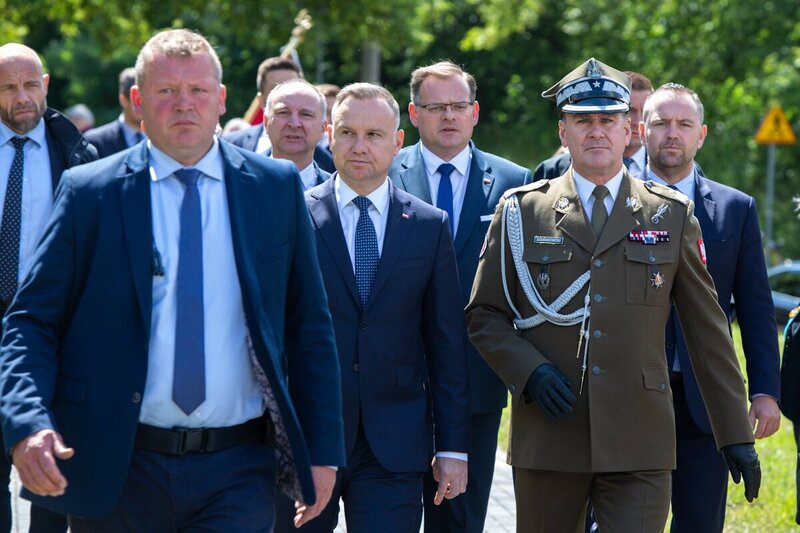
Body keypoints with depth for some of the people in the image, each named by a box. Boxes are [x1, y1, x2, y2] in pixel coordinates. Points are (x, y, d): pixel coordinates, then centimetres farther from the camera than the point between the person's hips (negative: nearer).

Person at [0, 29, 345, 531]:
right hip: (117, 470, 0)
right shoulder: (90, 193, 1)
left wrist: (323, 451, 5)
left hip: (236, 472, 0)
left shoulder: (277, 187, 6)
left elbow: (310, 328, 9)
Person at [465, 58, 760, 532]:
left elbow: (709, 331, 9)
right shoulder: (521, 211, 7)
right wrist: (529, 371, -11)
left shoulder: (673, 216, 8)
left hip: (639, 450, 0)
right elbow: (485, 315, 8)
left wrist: (737, 436, 6)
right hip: (549, 438, 1)